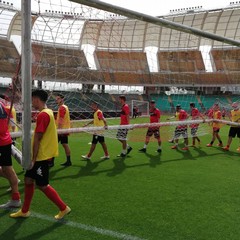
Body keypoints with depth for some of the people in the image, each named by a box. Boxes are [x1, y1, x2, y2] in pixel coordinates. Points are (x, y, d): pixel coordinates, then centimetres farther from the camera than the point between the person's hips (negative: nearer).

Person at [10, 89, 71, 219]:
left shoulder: (43, 115, -21)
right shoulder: (48, 112, 10)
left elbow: (37, 138, -21)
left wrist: (33, 158, -17)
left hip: (41, 156, -10)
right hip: (41, 155, 10)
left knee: (42, 185, 1)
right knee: (28, 180, 16)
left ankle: (63, 208, 12)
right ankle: (24, 211, 27)